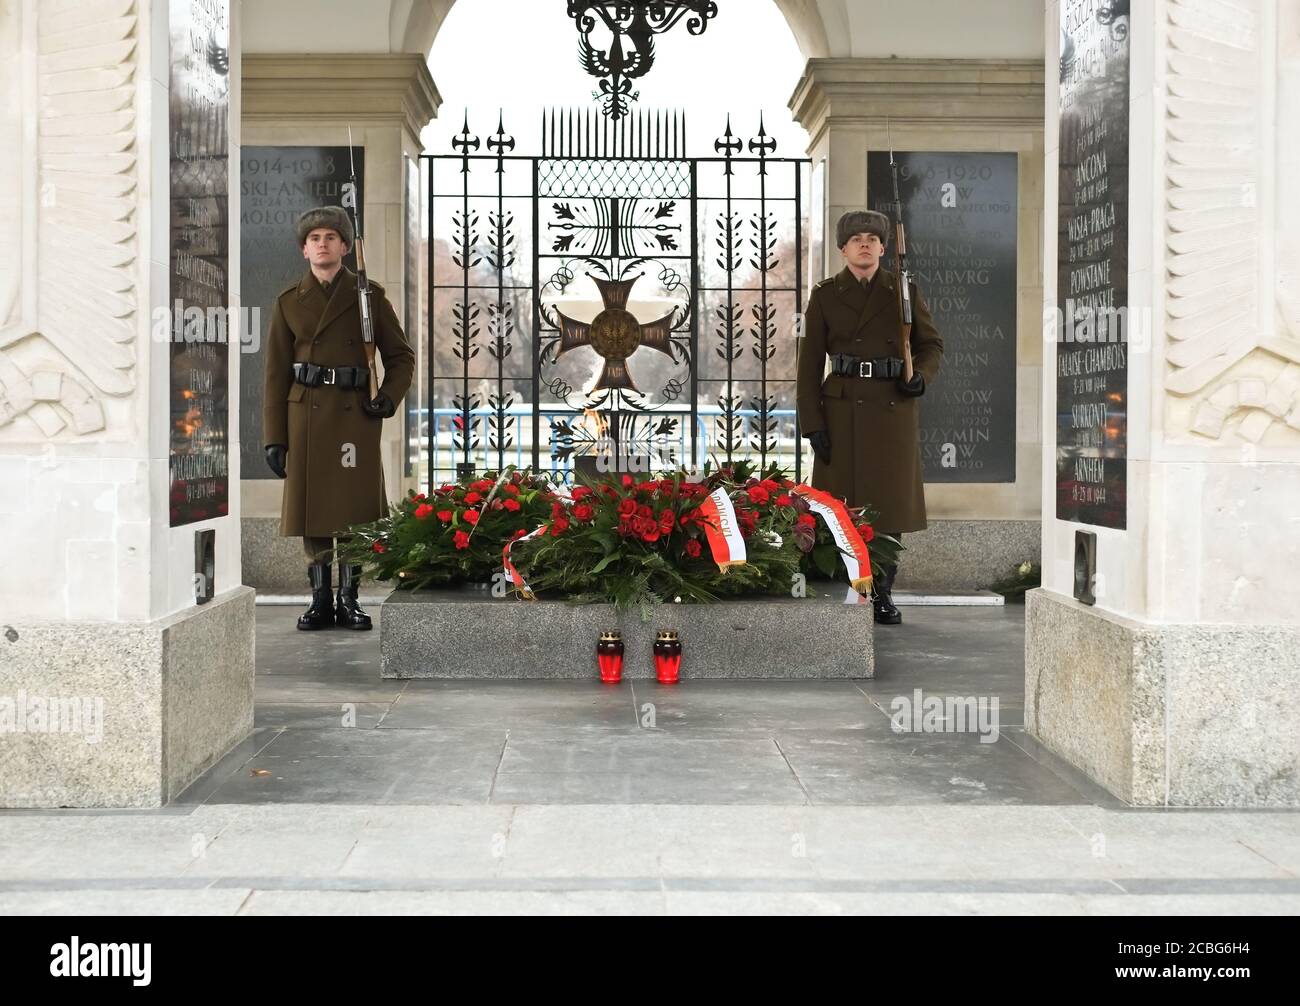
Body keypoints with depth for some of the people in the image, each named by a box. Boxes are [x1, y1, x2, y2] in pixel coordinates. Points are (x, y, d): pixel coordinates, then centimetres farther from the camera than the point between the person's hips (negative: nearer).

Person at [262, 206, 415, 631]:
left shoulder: (369, 295, 7)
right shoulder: (289, 301, 9)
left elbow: (401, 356, 11)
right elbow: (276, 374, 7)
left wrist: (389, 398, -7)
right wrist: (274, 437, 2)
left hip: (355, 415, -1)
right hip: (306, 415, 1)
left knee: (355, 506, -1)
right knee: (312, 508, 2)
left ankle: (349, 599, 10)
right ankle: (320, 600, 12)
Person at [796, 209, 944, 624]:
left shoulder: (904, 291, 5)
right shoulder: (825, 295, 3)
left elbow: (932, 344, 13)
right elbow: (810, 364, 1)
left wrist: (920, 377, -10)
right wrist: (812, 424, -7)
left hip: (893, 408, 1)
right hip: (843, 409, -1)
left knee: (889, 499, 3)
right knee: (842, 501, -2)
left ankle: (883, 594, 14)